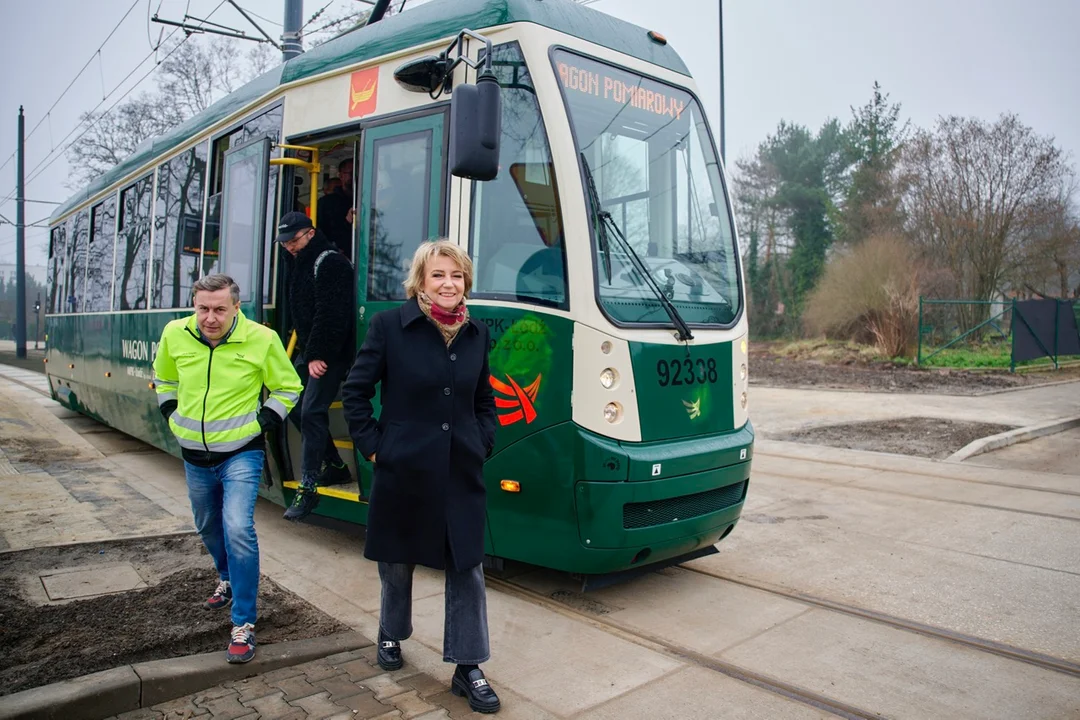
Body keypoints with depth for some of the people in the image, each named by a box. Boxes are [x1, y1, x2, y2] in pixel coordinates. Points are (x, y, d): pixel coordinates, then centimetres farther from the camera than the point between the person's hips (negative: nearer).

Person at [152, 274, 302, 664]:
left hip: (241, 454, -5)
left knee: (238, 530, -17)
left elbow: (288, 388, -1)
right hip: (195, 456, 5)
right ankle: (228, 580, 52)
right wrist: (173, 416, 6)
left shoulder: (261, 339, -15)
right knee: (208, 527, 22)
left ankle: (244, 624, -6)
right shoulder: (175, 334, -5)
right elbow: (164, 379, 16)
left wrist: (262, 423, -9)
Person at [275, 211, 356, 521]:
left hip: (329, 355, -10)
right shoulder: (301, 263, 16)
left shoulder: (330, 262, -14)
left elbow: (329, 315, -22)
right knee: (294, 407, 11)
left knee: (311, 412, -13)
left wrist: (317, 355, -23)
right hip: (309, 352, 10)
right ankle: (334, 466, 23)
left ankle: (308, 487, -7)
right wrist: (306, 353, 12)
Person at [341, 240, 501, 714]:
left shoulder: (476, 334, 4)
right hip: (403, 470, -2)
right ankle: (391, 635, 45)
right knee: (397, 562, 17)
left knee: (467, 567, 5)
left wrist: (483, 444, 2)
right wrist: (372, 446, -8)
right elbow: (355, 392, -3)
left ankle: (468, 667, 19)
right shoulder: (390, 326, -8)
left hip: (462, 474, 3)